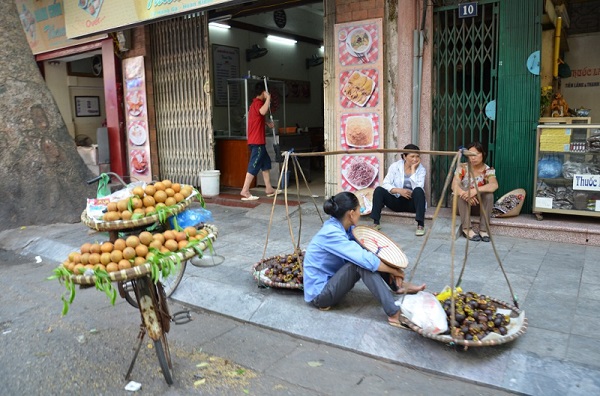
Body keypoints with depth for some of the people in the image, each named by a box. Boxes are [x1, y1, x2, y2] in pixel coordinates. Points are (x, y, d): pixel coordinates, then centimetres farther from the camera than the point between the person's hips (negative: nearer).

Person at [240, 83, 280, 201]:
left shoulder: (254, 103, 18)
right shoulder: (258, 102, -12)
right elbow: (263, 112, -37)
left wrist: (267, 123, 31)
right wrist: (268, 98, -24)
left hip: (257, 141, 10)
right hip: (257, 141, -10)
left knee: (266, 163, 15)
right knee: (254, 166, -9)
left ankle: (269, 189, 19)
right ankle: (245, 191, -8)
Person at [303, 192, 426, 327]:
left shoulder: (342, 226, -3)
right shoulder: (331, 233, -28)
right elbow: (365, 260, -32)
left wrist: (391, 268, -13)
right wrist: (395, 270, -17)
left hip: (331, 280, 9)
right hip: (319, 294, -9)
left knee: (369, 252, -2)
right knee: (362, 262, -27)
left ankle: (398, 285, 3)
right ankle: (394, 313, -29)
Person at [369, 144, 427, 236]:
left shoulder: (421, 169, -3)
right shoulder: (395, 166, -2)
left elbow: (417, 187, -20)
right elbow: (385, 184, -10)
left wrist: (413, 169, -18)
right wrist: (399, 190, -25)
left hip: (412, 202, -1)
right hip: (396, 201, 1)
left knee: (419, 190, -33)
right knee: (379, 190, -24)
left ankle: (420, 225, -33)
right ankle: (375, 223, -23)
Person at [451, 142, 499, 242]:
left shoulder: (488, 170, -12)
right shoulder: (462, 168, -11)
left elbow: (494, 185, -34)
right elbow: (454, 186, -25)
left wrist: (475, 190, -50)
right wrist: (465, 194, -47)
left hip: (479, 202, 0)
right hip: (463, 203, 0)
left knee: (489, 194, -29)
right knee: (462, 192, -32)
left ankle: (483, 229, -22)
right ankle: (466, 228, -27)